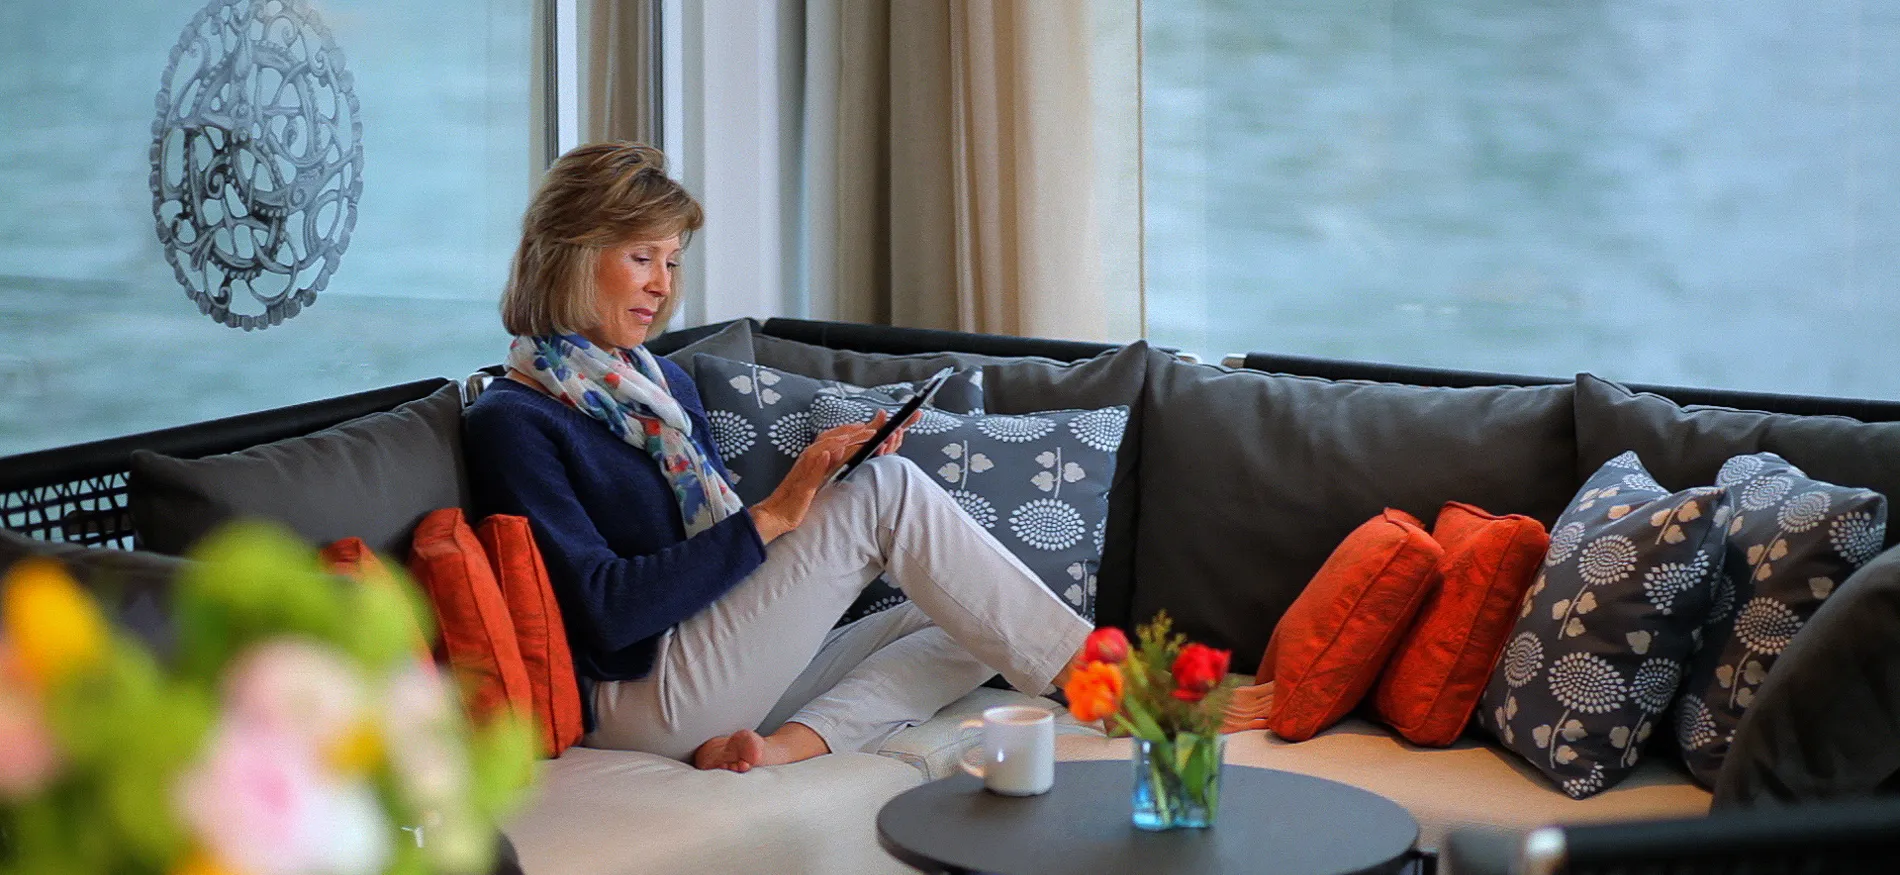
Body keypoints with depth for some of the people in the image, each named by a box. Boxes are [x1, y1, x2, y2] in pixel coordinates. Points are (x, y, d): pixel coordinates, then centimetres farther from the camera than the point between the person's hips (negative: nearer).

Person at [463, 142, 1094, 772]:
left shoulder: (667, 385, 19)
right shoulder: (511, 423, -8)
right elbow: (608, 610, -17)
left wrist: (819, 480, 2)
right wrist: (770, 516, -18)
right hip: (640, 700, -9)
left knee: (980, 621, -3)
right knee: (885, 489, -14)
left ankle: (788, 745, -23)